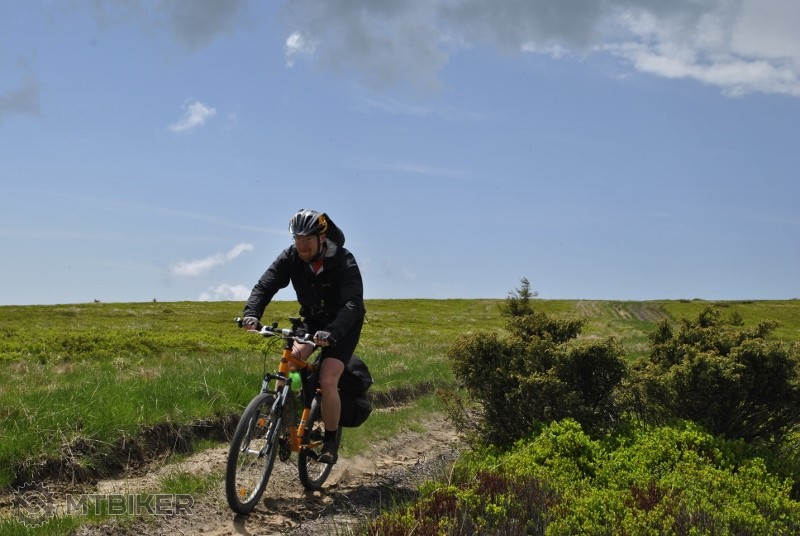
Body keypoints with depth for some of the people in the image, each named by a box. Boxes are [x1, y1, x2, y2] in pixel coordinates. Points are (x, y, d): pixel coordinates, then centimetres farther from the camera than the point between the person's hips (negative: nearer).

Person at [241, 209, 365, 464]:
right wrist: (251, 313, -42)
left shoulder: (344, 262, -29)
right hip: (312, 320, 5)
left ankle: (330, 442, -1)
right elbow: (264, 286, -22)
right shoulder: (290, 258, -16)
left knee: (327, 381, -20)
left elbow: (354, 304, -39)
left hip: (343, 325, -5)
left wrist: (331, 332, -56)